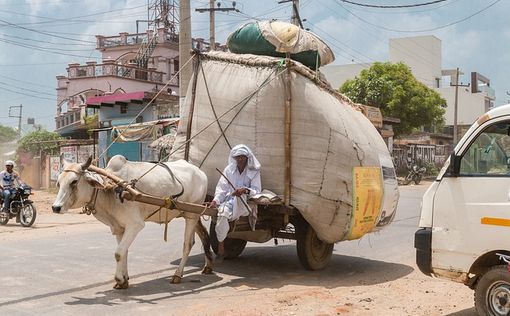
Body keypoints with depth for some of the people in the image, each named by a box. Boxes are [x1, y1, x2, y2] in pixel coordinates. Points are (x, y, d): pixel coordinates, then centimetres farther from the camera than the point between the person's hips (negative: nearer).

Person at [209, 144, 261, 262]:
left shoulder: (254, 172, 6)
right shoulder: (229, 170, 12)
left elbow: (256, 191, -4)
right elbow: (221, 188, 5)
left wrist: (245, 190, -25)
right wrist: (216, 200, -14)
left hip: (246, 204, -2)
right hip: (229, 201, 2)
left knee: (240, 196, -37)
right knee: (222, 213, -31)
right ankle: (220, 249, -21)